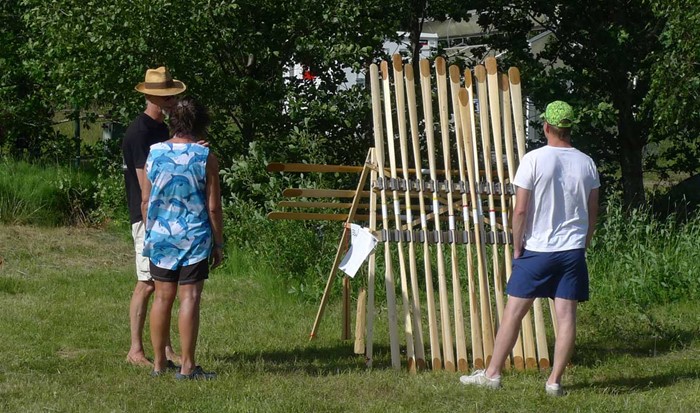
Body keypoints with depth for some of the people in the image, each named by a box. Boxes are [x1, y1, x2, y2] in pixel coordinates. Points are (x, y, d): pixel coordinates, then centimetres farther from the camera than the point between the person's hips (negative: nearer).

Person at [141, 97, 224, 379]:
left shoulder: (154, 153, 1)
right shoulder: (205, 158, -7)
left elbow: (145, 200, 5)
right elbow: (213, 207, -6)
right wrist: (218, 243, 3)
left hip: (160, 236, 3)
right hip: (195, 238, -3)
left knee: (162, 297, 11)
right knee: (189, 298, -2)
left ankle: (158, 363, 17)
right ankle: (187, 366, -2)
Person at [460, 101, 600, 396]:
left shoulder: (534, 160, -9)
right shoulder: (586, 164, 3)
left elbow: (520, 210, -9)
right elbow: (592, 214, 10)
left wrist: (517, 247, 2)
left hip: (537, 249, -3)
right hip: (573, 250, 3)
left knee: (514, 311, 5)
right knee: (566, 315, 3)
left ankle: (492, 373, 10)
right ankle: (555, 381, 3)